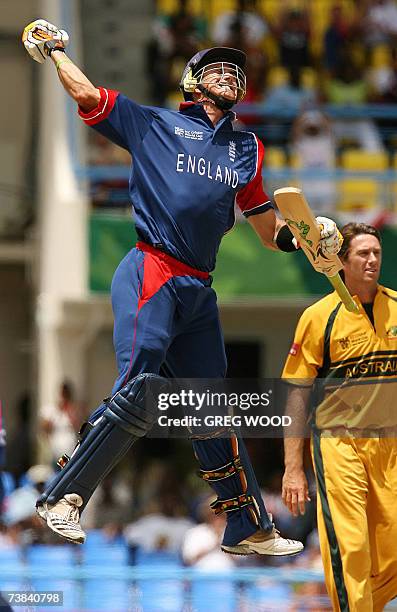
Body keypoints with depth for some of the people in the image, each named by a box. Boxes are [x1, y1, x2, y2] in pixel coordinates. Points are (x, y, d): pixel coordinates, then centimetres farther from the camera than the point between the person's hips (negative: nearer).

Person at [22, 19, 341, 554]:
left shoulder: (245, 149, 22)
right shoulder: (155, 125, 9)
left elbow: (270, 232, 22)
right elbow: (87, 95, 4)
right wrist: (52, 48, 17)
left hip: (199, 291, 6)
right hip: (151, 277, -6)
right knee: (140, 391, -22)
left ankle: (249, 529, 15)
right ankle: (63, 497, -15)